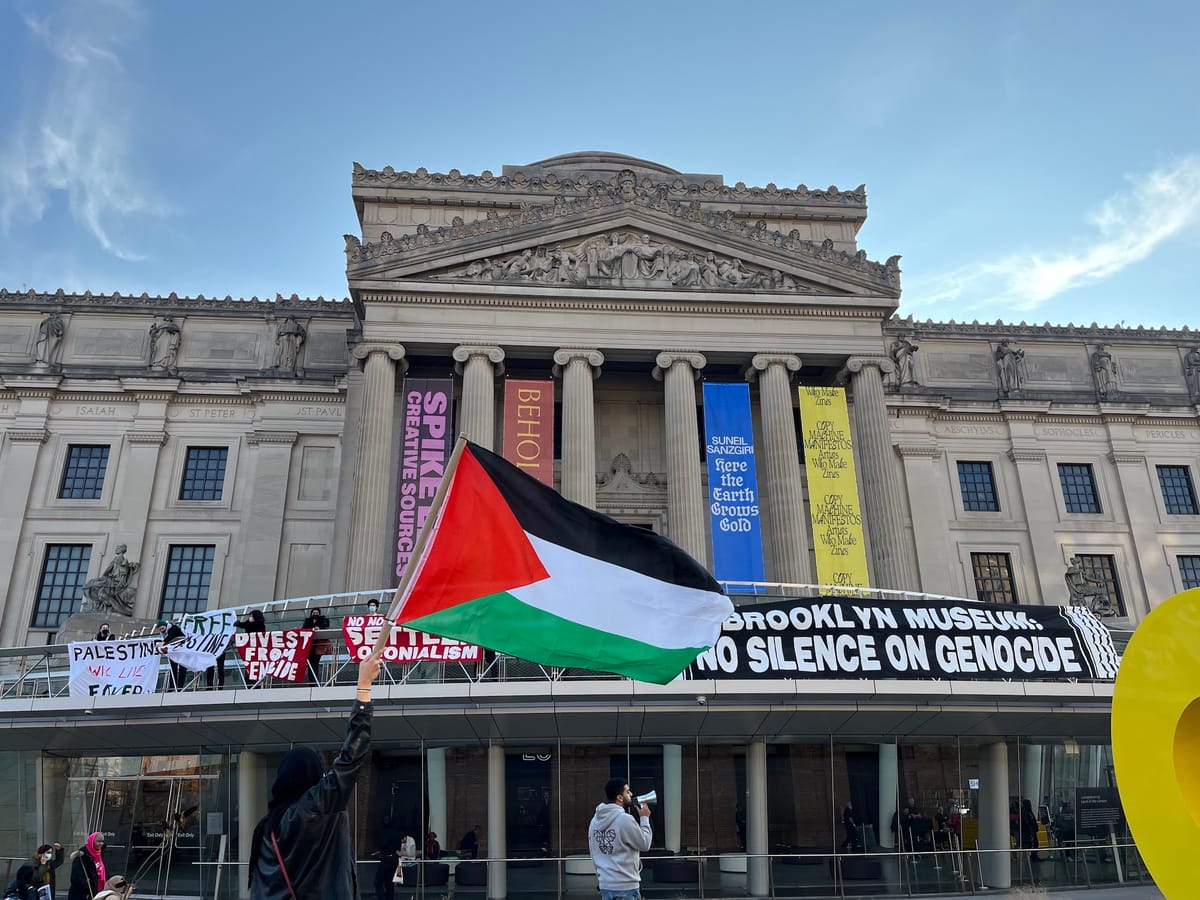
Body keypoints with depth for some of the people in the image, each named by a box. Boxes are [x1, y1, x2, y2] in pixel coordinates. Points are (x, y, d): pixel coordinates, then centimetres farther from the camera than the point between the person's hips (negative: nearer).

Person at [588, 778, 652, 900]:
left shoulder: (595, 820, 7)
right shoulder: (625, 819, -17)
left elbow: (593, 853, 13)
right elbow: (644, 844, -6)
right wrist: (644, 818, 4)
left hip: (605, 885, 7)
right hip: (626, 886, -7)